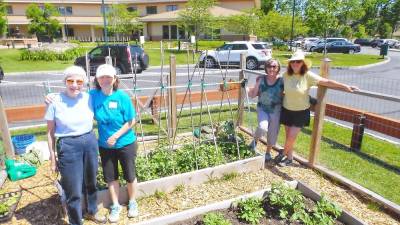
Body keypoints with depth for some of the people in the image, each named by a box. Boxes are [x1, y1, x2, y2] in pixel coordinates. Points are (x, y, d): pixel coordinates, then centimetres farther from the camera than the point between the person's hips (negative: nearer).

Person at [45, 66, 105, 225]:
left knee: (91, 183, 22)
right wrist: (53, 158, -2)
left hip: (90, 143, 4)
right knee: (74, 191, 4)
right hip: (68, 147, -3)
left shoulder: (88, 98, -2)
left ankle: (92, 212, 46)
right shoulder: (55, 101, -9)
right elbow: (50, 132, -3)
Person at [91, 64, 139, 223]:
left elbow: (131, 121, -12)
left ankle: (132, 203, 36)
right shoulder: (93, 96, -9)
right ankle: (115, 206, 36)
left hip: (125, 143, -2)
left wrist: (116, 136, -18)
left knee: (129, 175, 11)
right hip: (105, 145, 3)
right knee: (110, 177, 15)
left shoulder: (122, 96, -17)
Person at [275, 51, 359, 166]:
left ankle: (283, 154, 22)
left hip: (301, 112, -3)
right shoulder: (286, 75, -8)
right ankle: (289, 158, 29)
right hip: (287, 110, 3)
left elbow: (327, 82, -13)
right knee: (288, 137, 11)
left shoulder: (308, 76, -16)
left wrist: (346, 87, -12)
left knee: (291, 137, -6)